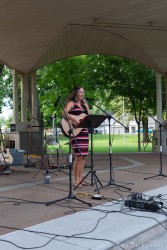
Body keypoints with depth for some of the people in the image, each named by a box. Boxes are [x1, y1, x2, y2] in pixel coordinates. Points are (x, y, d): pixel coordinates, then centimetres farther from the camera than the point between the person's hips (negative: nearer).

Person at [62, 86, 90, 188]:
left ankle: (80, 178, 16)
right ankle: (76, 180, -1)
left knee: (84, 156, 7)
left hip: (84, 131, 8)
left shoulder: (83, 104, 21)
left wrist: (86, 106, 4)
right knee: (78, 156, -11)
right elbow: (64, 113, -19)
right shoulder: (71, 103, -1)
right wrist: (74, 120, -28)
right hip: (75, 132, -8)